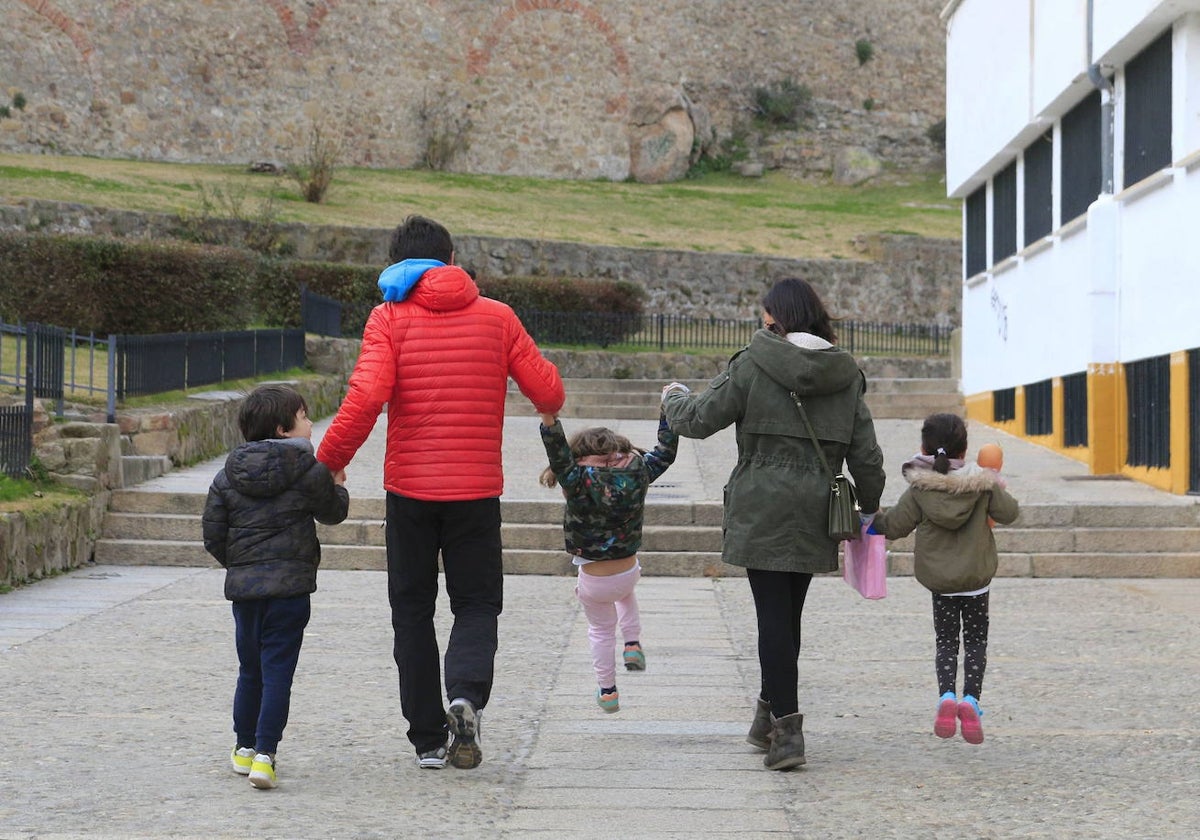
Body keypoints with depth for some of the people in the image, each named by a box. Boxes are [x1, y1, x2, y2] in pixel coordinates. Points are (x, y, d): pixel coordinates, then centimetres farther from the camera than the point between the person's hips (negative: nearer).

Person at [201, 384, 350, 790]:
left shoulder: (227, 476, 5)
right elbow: (333, 512, 8)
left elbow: (212, 533, 6)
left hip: (242, 587, 4)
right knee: (278, 671, -3)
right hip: (289, 586, -4)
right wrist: (338, 485, 28)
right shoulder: (309, 471, -7)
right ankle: (264, 755, -10)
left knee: (249, 670, 18)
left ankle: (245, 747, 27)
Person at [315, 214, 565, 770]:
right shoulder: (496, 317, 3)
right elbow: (548, 392, 3)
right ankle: (466, 695, -16)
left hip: (410, 488, -1)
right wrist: (550, 409, 27)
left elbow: (365, 398, -17)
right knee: (477, 603, 12)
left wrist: (329, 463, -6)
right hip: (477, 489, 1)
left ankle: (428, 739, 11)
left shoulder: (390, 318, -3)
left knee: (413, 611, 12)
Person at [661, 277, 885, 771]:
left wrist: (673, 400, 19)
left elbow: (701, 419, -2)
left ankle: (787, 728, -12)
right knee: (787, 614, 15)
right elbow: (866, 455, 8)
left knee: (773, 615, -5)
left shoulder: (753, 364, -6)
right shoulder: (846, 374, 7)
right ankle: (770, 718, 26)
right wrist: (870, 508, 21)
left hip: (762, 508, -5)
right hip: (814, 512, 5)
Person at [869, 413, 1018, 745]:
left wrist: (872, 519, 13)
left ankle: (946, 696, -11)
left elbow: (895, 525, -6)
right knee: (976, 640, 10)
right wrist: (998, 489, 19)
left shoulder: (918, 490, -9)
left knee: (946, 641, 11)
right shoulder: (983, 485, -7)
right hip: (978, 578, 0)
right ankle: (971, 699, -8)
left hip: (938, 581, 0)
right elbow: (1008, 513, 1)